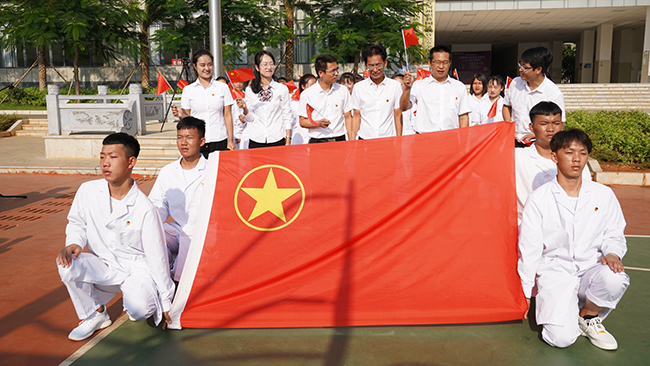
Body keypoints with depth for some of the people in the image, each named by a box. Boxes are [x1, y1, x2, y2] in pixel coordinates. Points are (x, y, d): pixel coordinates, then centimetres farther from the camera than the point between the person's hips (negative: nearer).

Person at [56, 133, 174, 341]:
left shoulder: (144, 208, -18)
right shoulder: (88, 191, -8)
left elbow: (157, 257, -12)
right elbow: (77, 223, 11)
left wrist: (166, 302, -6)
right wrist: (74, 243, -16)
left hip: (137, 268, -4)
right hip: (103, 267, 4)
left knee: (140, 309, -31)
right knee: (68, 264, -25)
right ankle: (94, 315, 2)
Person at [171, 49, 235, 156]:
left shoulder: (223, 87, 6)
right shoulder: (188, 90, 7)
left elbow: (227, 115, 5)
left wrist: (231, 140, 1)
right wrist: (180, 114, -12)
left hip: (219, 141, 0)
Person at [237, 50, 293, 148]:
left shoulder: (282, 89, 2)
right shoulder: (250, 90, 6)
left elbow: (287, 117, 3)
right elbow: (250, 118, 7)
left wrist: (288, 140, -1)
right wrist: (245, 108, -12)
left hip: (277, 140, -1)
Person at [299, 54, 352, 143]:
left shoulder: (343, 90, 9)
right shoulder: (307, 94, 1)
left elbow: (348, 117, 11)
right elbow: (302, 122, 3)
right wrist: (319, 123, -15)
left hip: (340, 140, 2)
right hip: (317, 142, -2)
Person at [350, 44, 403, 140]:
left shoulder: (396, 86, 5)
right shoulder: (358, 87, 6)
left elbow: (398, 115, 6)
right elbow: (356, 115, 8)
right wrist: (352, 139, 1)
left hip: (388, 138, 0)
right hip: (365, 139, 0)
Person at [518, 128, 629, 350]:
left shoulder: (603, 195, 5)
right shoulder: (539, 199, -2)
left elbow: (614, 235, 14)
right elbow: (528, 249, 1)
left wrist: (612, 253, -11)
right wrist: (525, 293, 3)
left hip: (591, 269, 3)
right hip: (555, 272, -2)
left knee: (615, 280, -34)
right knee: (561, 338, -22)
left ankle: (588, 317, 0)